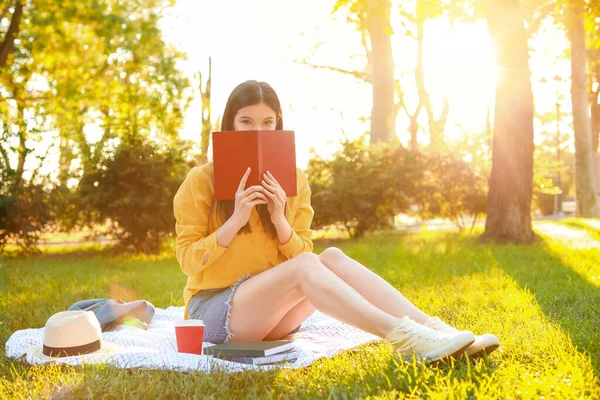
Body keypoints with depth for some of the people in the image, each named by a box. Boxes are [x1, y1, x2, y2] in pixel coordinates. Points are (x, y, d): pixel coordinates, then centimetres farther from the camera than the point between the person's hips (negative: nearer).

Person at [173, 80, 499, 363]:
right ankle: (403, 337, -45)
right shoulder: (201, 180, -6)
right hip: (214, 310, -4)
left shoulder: (293, 180, 6)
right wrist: (236, 220, -21)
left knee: (332, 257, -24)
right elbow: (188, 260, -9)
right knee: (304, 265, -31)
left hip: (273, 312, 4)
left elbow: (300, 253, 4)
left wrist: (280, 220, -15)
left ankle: (432, 329, -34)